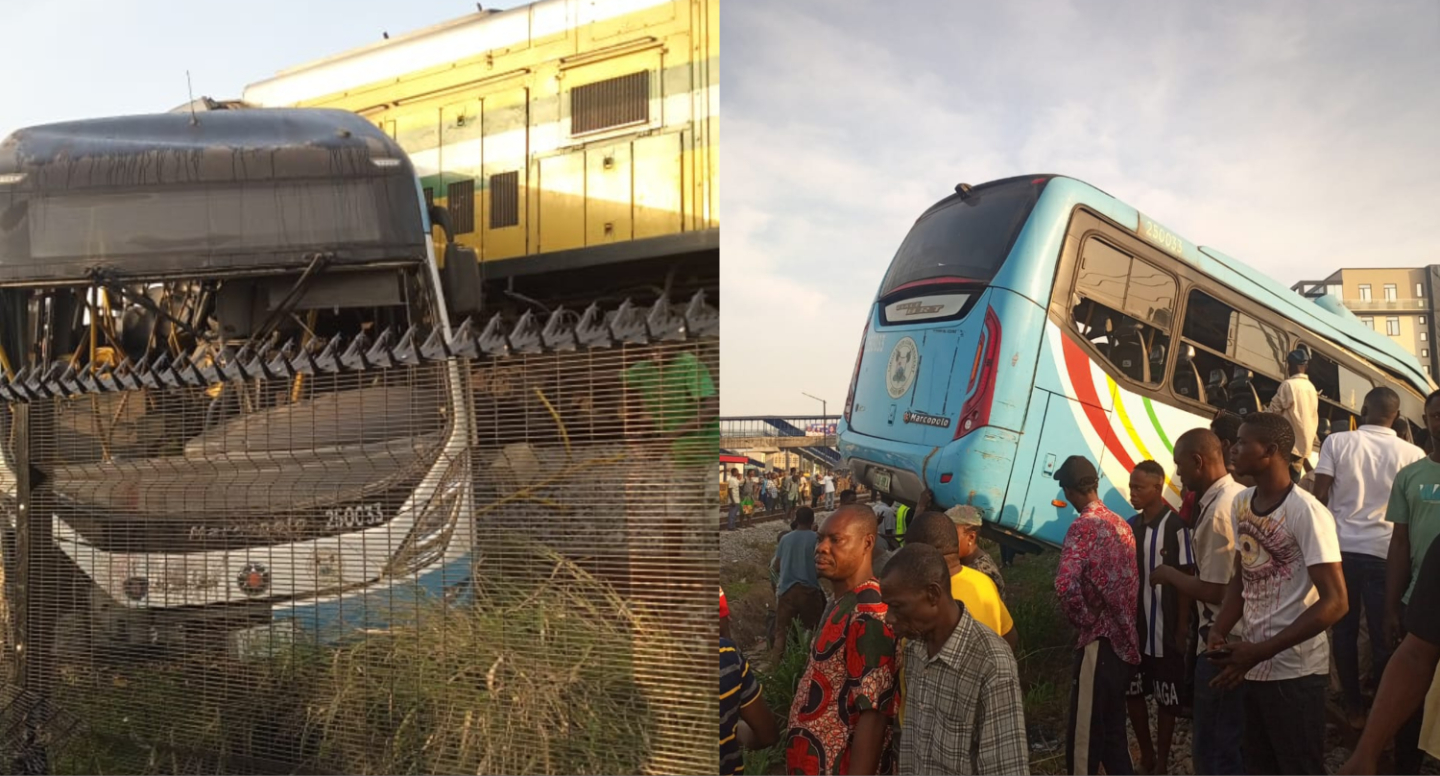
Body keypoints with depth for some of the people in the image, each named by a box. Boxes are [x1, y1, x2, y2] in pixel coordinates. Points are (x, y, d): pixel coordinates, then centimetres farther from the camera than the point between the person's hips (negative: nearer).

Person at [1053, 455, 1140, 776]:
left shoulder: (1083, 526, -15)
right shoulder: (1121, 524, 11)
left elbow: (1066, 585, -28)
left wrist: (1083, 621, -13)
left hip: (1099, 641, -8)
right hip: (1124, 639, 8)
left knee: (1085, 735, -1)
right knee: (1113, 730, 18)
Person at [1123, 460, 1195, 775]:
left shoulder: (1176, 526, -13)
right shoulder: (1131, 526, 5)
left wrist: (1182, 628, -12)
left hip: (1165, 627, -6)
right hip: (1133, 625, 6)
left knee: (1166, 696, 7)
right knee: (1132, 691, 14)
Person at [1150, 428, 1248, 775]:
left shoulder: (1217, 512, -23)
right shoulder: (1242, 496, 6)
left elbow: (1213, 591, -22)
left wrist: (1168, 574, -7)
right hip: (1244, 635, 10)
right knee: (1238, 742, 20)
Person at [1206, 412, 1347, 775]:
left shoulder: (1306, 512, -18)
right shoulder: (1242, 503, 4)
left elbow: (1335, 602, -20)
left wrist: (1261, 650, -22)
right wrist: (1220, 630, -3)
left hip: (1294, 672, -7)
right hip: (1254, 667, 7)